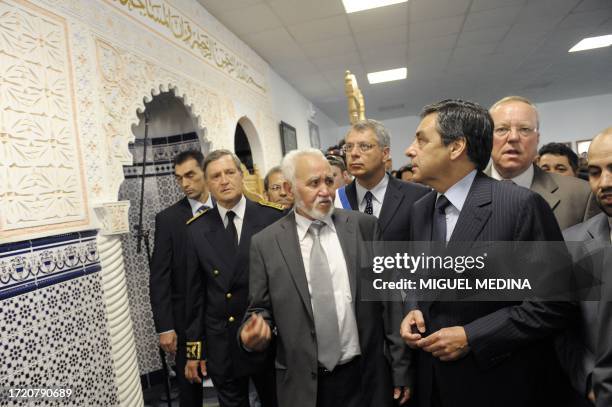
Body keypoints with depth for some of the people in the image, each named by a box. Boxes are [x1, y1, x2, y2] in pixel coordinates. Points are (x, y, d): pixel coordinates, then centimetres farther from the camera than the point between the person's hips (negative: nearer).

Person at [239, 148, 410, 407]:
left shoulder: (364, 226, -4)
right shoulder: (265, 243, -5)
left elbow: (389, 297, -1)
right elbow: (261, 309, 3)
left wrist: (401, 368, 0)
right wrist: (254, 332, -19)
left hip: (366, 377, 1)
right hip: (303, 384, 0)